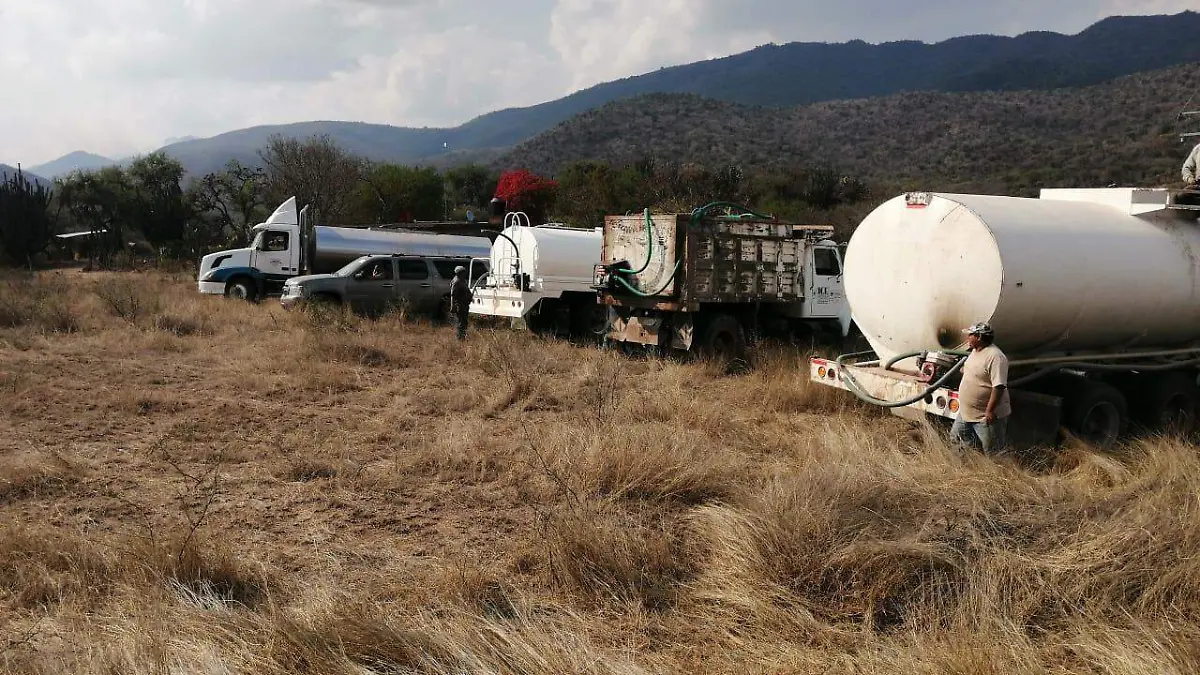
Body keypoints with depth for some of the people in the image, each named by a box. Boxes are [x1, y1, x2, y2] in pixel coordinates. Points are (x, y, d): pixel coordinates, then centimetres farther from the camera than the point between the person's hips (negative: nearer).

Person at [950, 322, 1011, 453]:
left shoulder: (995, 356, -24)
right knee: (956, 438, 18)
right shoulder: (975, 351, 5)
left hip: (986, 415, -9)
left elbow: (999, 386, -28)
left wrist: (990, 410, -29)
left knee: (992, 452, 2)